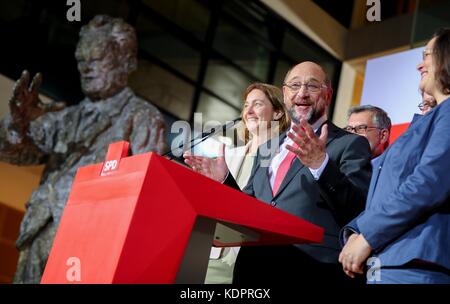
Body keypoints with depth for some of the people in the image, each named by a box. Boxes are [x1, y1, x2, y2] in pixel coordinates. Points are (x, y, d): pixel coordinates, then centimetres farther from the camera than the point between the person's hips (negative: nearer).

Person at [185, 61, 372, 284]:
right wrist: (223, 180, 4)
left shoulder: (350, 145, -1)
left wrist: (321, 164, -27)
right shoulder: (267, 147, 17)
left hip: (312, 271, -5)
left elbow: (361, 211, -14)